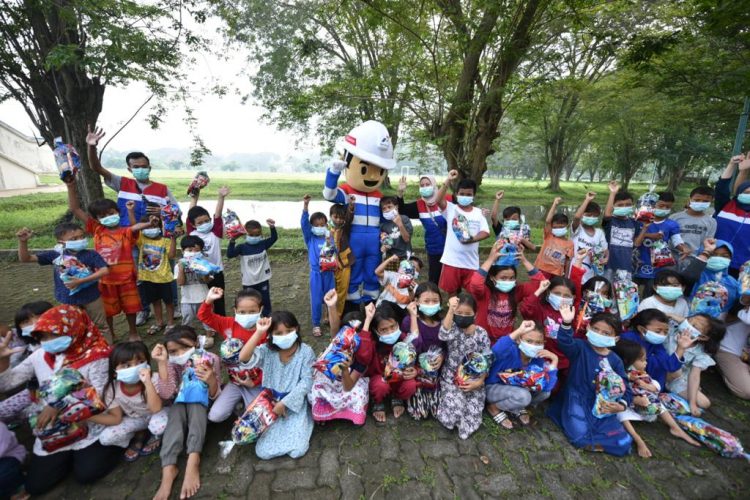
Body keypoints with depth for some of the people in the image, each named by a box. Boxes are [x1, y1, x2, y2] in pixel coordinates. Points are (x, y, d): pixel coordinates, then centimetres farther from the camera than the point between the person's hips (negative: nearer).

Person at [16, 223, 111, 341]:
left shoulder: (91, 254, -14)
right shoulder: (55, 255, -6)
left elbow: (105, 270, -23)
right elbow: (25, 258, -1)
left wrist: (81, 281, -27)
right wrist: (23, 241, -18)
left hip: (91, 298, -3)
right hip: (67, 301, 3)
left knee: (101, 327, 13)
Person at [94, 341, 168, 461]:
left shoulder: (153, 379, -30)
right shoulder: (112, 388, -20)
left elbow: (155, 409, -40)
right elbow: (116, 418, -12)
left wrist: (147, 382, -49)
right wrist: (88, 416, -26)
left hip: (153, 415, -3)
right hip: (133, 419, 4)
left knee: (159, 425, -34)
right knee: (105, 438, -17)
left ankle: (156, 437, 5)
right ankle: (138, 436, 12)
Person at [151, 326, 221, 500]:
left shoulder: (210, 359, -20)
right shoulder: (172, 363, -13)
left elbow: (214, 396, -21)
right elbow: (166, 394, -25)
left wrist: (211, 380, -44)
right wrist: (161, 363, -32)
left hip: (201, 403, -2)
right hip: (181, 402, 2)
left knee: (195, 405, -33)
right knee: (176, 410, -30)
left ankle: (193, 461, -40)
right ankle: (168, 468, -37)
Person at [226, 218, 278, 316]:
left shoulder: (263, 244, -3)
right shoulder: (242, 247, -10)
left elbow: (274, 238, -12)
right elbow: (229, 255, -21)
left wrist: (272, 227, -28)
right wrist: (232, 241, -34)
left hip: (263, 280, 1)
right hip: (248, 282, -1)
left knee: (265, 301, 14)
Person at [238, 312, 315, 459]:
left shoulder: (306, 351, -15)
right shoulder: (267, 350, -12)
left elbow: (306, 381, -14)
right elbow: (243, 358, -29)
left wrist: (284, 403, -18)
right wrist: (259, 333, -33)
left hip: (295, 403, -1)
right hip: (271, 403, 2)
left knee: (297, 451, -12)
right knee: (263, 452, -7)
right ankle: (275, 430, 24)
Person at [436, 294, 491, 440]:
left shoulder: (481, 333, -6)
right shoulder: (452, 327, -11)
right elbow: (444, 335, -37)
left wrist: (480, 381, -11)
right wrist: (450, 310, -47)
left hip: (474, 379, 2)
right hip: (452, 377, -1)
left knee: (472, 413, -8)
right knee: (454, 409, -18)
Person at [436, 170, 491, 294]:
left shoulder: (479, 212, 5)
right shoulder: (451, 209, 0)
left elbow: (486, 232, -3)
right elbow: (439, 200, -18)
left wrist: (473, 239, -22)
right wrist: (448, 181, -22)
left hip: (471, 262, 2)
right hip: (451, 260, -1)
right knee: (451, 292, 10)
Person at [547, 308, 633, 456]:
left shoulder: (615, 360, 4)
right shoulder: (581, 347, -8)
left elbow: (624, 387, 4)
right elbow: (565, 344, -32)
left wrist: (622, 405, -17)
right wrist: (567, 324, -51)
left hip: (602, 406, 4)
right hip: (577, 400, -4)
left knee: (623, 444, -8)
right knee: (580, 436, -22)